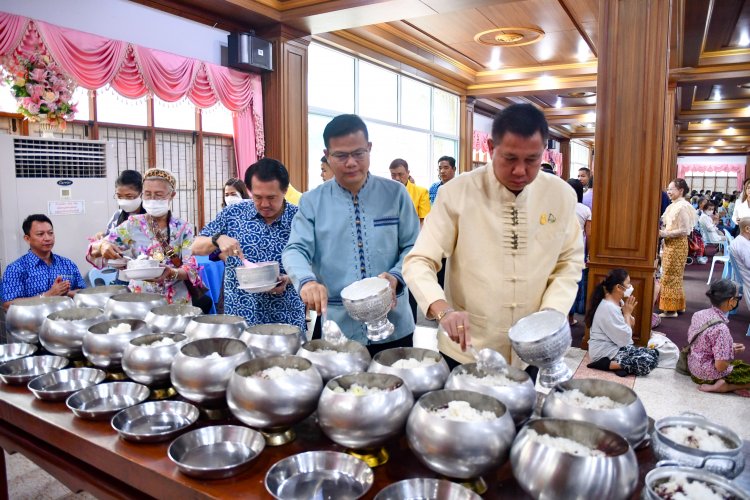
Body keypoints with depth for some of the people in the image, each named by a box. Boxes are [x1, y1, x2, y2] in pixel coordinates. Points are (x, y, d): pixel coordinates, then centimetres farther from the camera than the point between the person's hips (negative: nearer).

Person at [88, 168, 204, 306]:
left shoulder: (184, 229, 2)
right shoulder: (133, 225, 4)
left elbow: (191, 268, -5)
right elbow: (93, 251, 2)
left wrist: (172, 273, -26)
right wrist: (102, 246, -21)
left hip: (176, 302, 0)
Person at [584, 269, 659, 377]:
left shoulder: (619, 302, 8)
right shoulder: (609, 308, -23)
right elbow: (624, 339, -22)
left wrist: (628, 313, -6)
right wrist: (627, 313, -12)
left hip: (617, 346, 10)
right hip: (605, 352, -10)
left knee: (654, 354, 2)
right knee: (648, 362, -21)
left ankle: (620, 364, -4)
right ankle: (605, 364, -15)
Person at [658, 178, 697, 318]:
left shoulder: (683, 206, -16)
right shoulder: (672, 205, 10)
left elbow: (684, 230, -20)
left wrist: (664, 234, -20)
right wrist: (661, 231, 1)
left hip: (677, 244, -9)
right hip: (670, 244, 9)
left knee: (670, 276, -3)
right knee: (673, 276, 14)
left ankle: (671, 309, 4)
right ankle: (677, 305, 23)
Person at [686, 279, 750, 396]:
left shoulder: (699, 314, -7)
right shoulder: (721, 329, -29)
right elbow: (720, 366, -26)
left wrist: (729, 347, 8)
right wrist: (733, 352, -7)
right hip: (708, 375, -8)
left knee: (739, 363, 29)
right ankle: (724, 386, -8)